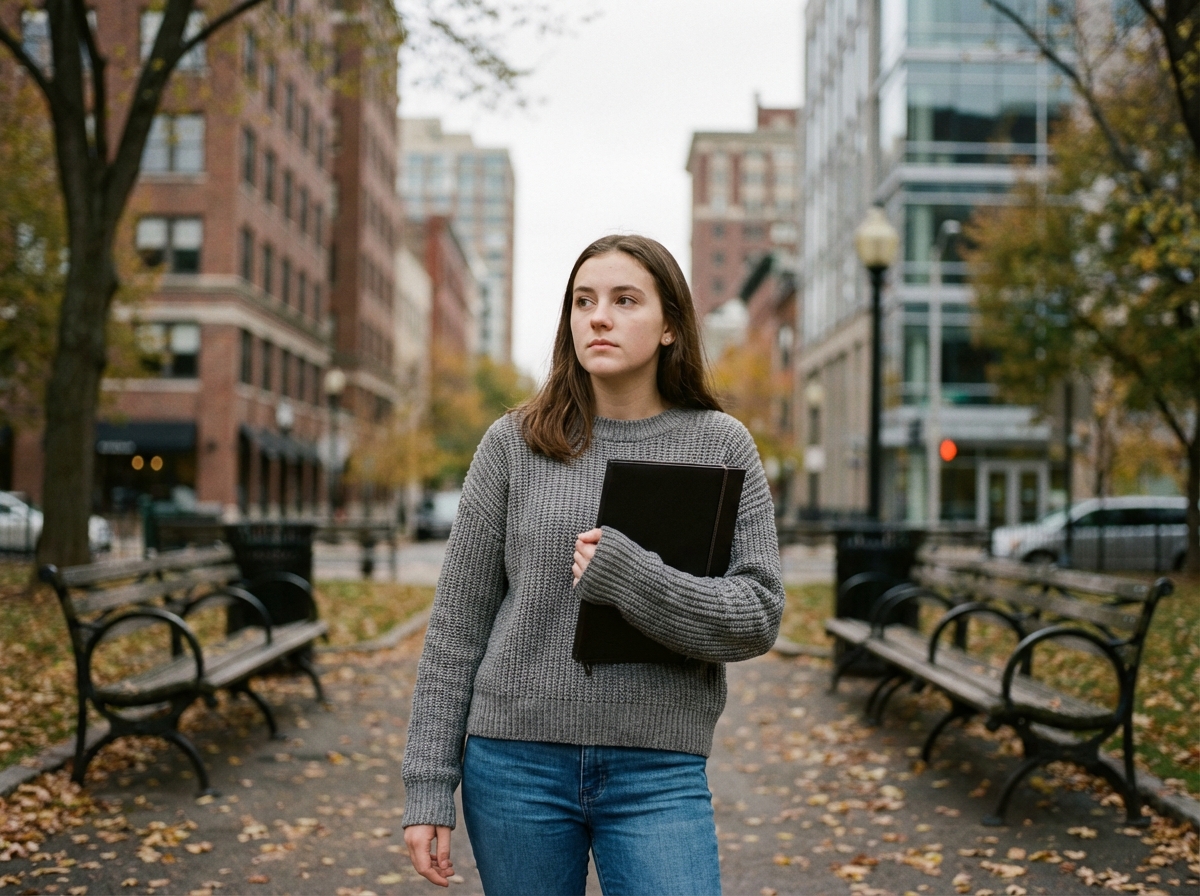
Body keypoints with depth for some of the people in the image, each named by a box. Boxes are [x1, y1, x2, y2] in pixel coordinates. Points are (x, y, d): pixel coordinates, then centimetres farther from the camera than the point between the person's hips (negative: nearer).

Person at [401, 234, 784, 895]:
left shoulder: (721, 445, 2)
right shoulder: (515, 444, 3)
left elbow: (757, 619, -5)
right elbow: (458, 623, 4)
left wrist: (625, 576, -19)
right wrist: (427, 789, 1)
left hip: (658, 773, -1)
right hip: (517, 763, 1)